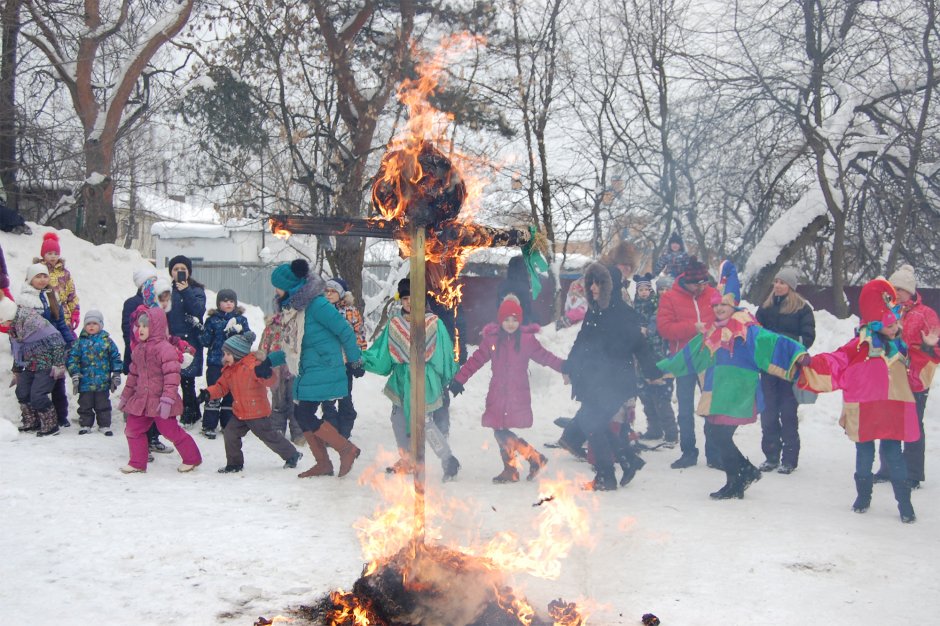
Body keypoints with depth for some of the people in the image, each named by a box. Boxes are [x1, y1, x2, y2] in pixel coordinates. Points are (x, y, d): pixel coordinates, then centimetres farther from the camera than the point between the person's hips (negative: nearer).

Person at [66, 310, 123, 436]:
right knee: (85, 405, 10)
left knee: (103, 405, 8)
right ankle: (85, 425, 22)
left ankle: (104, 425, 18)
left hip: (102, 382, -1)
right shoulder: (80, 342, 0)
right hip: (85, 382, 1)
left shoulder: (107, 341, 0)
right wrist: (74, 374, -8)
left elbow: (115, 358, 4)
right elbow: (72, 358, 0)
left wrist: (116, 374, 1)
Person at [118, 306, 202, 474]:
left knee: (170, 430, -2)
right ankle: (137, 463, 19)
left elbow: (172, 375, -20)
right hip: (141, 400, 8)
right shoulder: (139, 349, 13)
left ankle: (192, 458, 14)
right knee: (132, 428, 6)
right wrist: (125, 396, 24)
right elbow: (133, 374, 23)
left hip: (160, 401, -8)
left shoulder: (164, 348, -14)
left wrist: (167, 399, -26)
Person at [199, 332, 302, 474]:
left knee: (270, 437, 3)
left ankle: (292, 455, 23)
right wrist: (209, 393, -5)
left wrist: (266, 374, -49)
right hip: (240, 414, 8)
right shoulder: (229, 370, 7)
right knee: (230, 434, 2)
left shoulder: (253, 366, -19)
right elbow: (221, 386, 12)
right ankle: (234, 463, 16)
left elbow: (270, 382, -26)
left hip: (258, 412, -8)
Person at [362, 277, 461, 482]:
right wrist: (363, 358, -12)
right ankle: (406, 459, 29)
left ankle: (449, 460, 0)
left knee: (424, 421, -10)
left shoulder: (433, 323, -6)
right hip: (401, 379, 5)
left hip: (424, 378, -5)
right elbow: (382, 353, 4)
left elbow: (444, 353, -1)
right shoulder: (394, 324, 5)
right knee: (398, 418, 12)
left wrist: (447, 380, 0)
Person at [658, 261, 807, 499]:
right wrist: (663, 368, 32)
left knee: (722, 436, -5)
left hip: (736, 394, -8)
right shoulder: (712, 332, 14)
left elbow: (769, 341, -24)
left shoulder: (745, 329, -9)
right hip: (716, 393, 8)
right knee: (713, 432, 11)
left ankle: (734, 484, 15)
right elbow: (688, 354, 25)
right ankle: (747, 470, 28)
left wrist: (797, 354, -39)